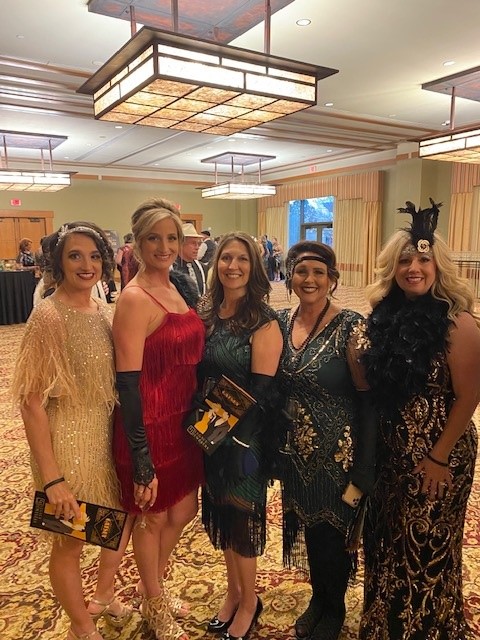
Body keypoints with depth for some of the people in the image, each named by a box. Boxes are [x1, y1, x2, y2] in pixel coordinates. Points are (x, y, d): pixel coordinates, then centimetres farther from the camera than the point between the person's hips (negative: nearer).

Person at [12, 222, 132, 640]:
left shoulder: (105, 312, 1)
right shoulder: (48, 316, -18)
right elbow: (31, 402, -19)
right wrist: (51, 478, -19)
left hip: (109, 436, 7)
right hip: (69, 441, -7)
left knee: (123, 523, 22)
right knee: (70, 540, 14)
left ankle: (104, 599, 51)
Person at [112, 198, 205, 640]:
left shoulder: (181, 286, 5)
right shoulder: (134, 298, -19)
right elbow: (128, 384, -21)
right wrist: (141, 461, -19)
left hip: (185, 419, 8)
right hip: (151, 425, -7)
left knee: (183, 512, 22)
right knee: (153, 518, 16)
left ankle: (154, 588, 51)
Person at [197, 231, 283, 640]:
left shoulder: (264, 323, -16)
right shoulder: (207, 311, 2)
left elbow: (261, 391, -18)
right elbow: (198, 373, 7)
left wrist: (237, 440, -17)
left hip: (244, 435, -6)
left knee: (241, 515, 10)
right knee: (219, 510, 20)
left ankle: (249, 602, 37)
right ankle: (233, 591, 44)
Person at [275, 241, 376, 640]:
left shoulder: (351, 327, -16)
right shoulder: (281, 321, -1)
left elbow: (368, 398, -15)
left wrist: (364, 469, -14)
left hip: (337, 453, -4)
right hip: (295, 450, 5)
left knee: (333, 531, 13)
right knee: (305, 525, 20)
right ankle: (318, 597, 46)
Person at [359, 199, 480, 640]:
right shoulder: (386, 314, 0)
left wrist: (439, 457, -15)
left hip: (437, 455, -6)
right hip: (390, 450, 6)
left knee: (426, 547, 12)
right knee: (386, 539, 20)